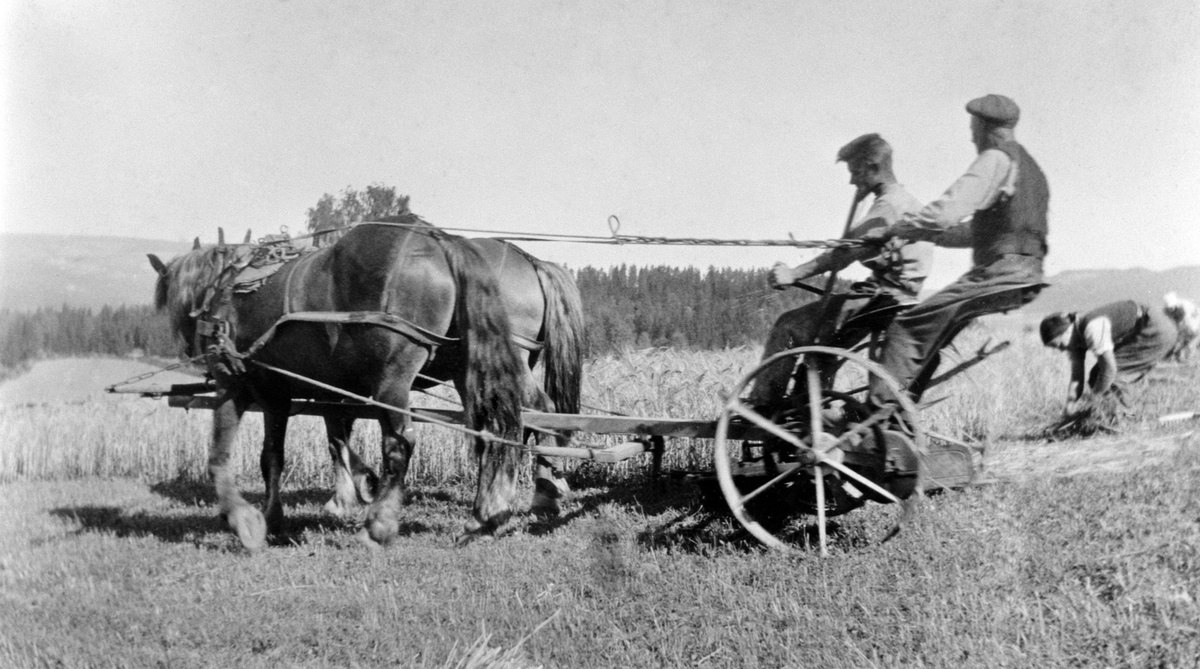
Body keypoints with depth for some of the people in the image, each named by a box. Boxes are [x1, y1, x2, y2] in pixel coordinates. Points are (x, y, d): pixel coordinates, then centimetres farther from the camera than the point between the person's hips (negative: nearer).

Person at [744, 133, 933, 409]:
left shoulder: (888, 205, -15)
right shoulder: (907, 201, 19)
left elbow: (846, 252, -24)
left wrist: (795, 274, -26)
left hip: (884, 301, -10)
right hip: (896, 299, 10)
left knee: (789, 326, -11)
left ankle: (761, 406, -9)